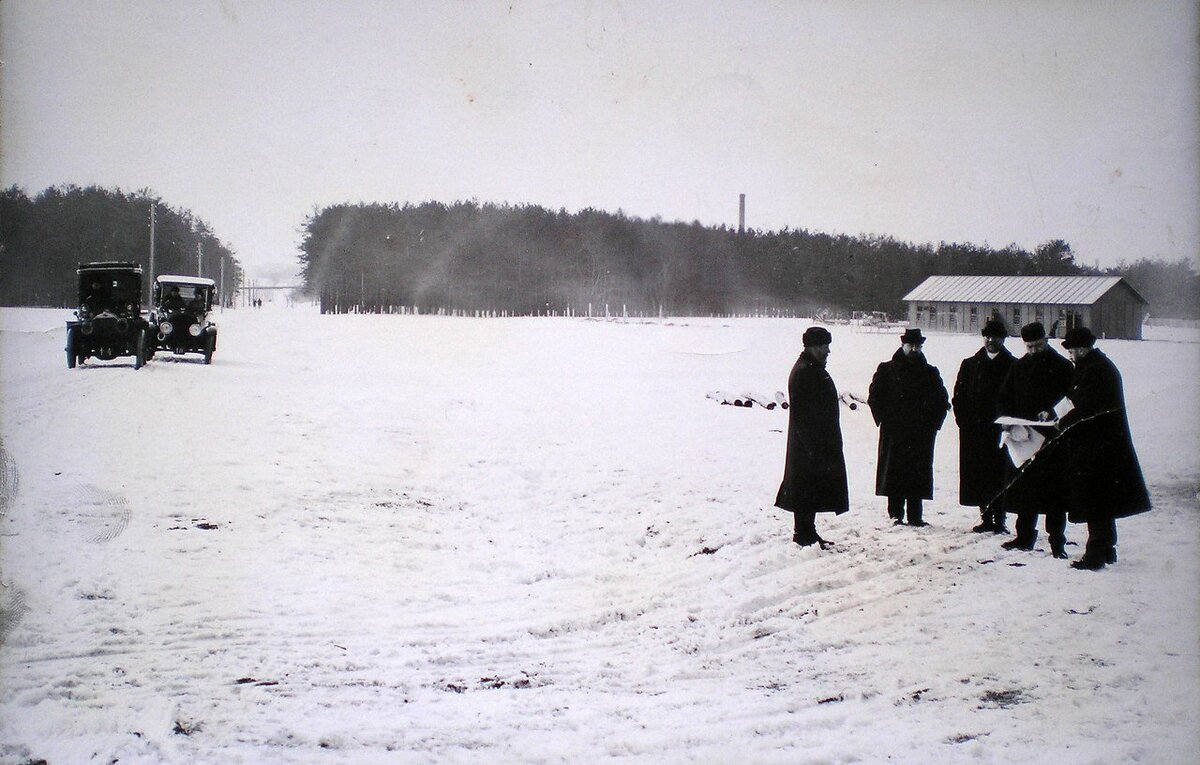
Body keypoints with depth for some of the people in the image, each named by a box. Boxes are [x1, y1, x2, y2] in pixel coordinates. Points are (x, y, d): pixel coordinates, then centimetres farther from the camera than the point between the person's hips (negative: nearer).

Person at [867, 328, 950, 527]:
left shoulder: (929, 372, 12)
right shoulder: (887, 370, 4)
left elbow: (942, 400, 18)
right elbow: (874, 396, 4)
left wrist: (932, 424, 7)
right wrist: (884, 420, -4)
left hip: (921, 434, 2)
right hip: (894, 434, -2)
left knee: (918, 475, 1)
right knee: (894, 473, -3)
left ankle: (915, 516, 6)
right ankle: (895, 514, 2)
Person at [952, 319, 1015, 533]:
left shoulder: (1013, 366, 3)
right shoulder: (970, 364, 12)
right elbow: (959, 395, 10)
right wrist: (964, 420, 0)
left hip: (1000, 429, -3)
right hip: (974, 431, 3)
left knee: (999, 475, -3)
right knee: (978, 474, 4)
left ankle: (999, 519, 2)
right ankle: (986, 517, 12)